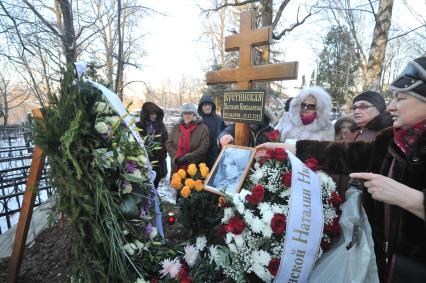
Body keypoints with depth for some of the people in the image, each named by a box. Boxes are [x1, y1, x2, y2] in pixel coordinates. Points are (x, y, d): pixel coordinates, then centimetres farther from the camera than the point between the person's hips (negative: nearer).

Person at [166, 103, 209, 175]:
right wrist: (176, 156, -8)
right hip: (177, 166, 4)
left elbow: (204, 147, -9)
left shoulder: (202, 128, -2)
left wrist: (188, 157, -15)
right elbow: (168, 144, 9)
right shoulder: (176, 127, 12)